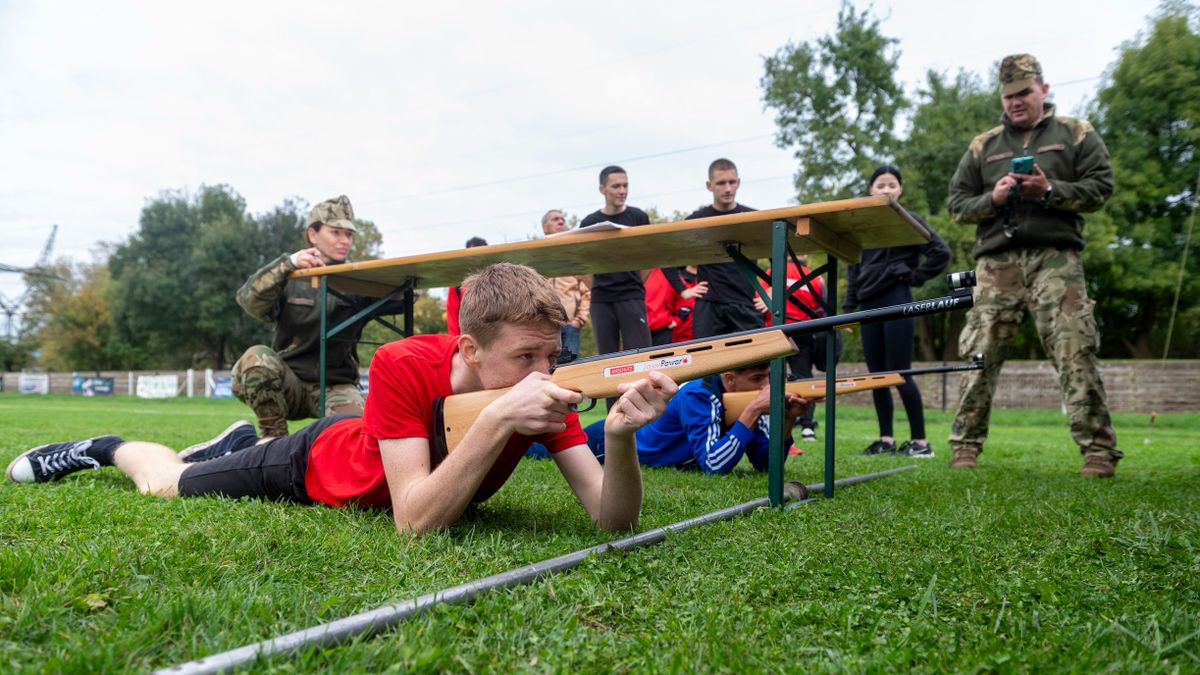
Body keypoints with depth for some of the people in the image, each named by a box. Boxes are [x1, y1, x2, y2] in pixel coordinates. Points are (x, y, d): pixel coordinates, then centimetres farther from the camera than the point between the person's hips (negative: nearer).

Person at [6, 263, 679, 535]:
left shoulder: (544, 391, -29)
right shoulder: (402, 366, -41)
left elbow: (613, 520, -35)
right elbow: (416, 522, -45)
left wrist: (621, 436, -55)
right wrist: (498, 418, -55)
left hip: (385, 450, 5)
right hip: (317, 461, -4)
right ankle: (109, 448, 48)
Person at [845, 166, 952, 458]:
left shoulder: (909, 219, -1)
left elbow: (942, 253, -7)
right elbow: (854, 269, 16)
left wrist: (915, 277, -6)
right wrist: (848, 307, 11)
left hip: (897, 302, -6)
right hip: (869, 305, 6)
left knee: (899, 372, -6)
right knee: (877, 373, 6)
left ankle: (920, 441, 1)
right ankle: (886, 439, 13)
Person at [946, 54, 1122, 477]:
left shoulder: (1076, 135, 14)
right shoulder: (983, 146, 19)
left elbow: (1100, 187, 4)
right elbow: (957, 203, 15)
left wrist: (1049, 190, -11)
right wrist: (992, 198, -5)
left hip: (1055, 257, -2)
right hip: (997, 261, 2)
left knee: (1075, 353, -9)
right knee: (979, 355, -3)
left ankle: (1098, 451, -3)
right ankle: (965, 448, 4)